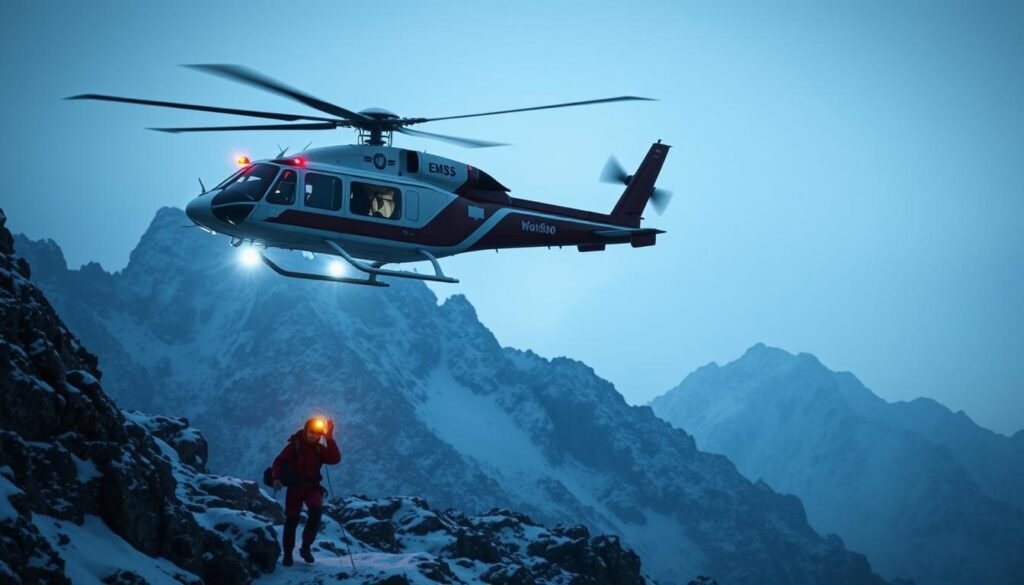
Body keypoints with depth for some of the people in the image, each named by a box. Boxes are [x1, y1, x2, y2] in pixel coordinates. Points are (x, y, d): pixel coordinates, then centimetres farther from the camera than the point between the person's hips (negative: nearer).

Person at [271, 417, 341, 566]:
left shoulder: (320, 449, 3)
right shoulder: (294, 446, -4)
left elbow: (335, 459, -11)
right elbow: (279, 461, -5)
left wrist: (330, 439, -17)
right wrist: (276, 478, -22)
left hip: (312, 486, 1)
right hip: (295, 486, -1)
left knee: (316, 509, -24)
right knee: (292, 519, -2)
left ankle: (306, 546, -12)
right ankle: (287, 553, 14)